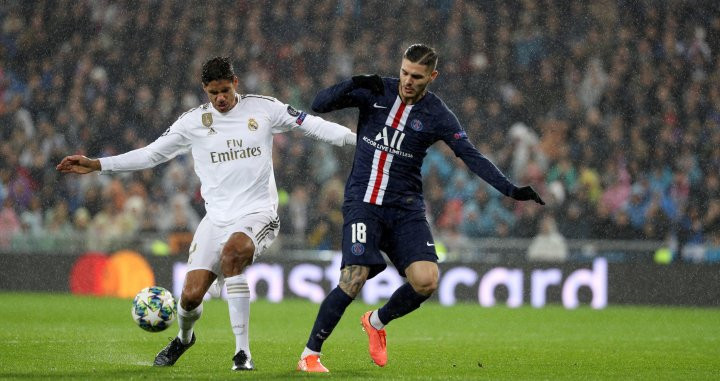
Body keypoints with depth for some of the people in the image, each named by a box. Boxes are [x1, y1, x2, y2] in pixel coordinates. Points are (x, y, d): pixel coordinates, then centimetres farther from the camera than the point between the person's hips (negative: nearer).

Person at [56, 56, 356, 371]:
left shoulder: (263, 108, 1)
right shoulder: (193, 122, 4)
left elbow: (313, 125, 4)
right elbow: (151, 154, 9)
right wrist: (96, 165, 4)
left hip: (258, 214, -3)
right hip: (217, 218, 3)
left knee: (231, 253, -37)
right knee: (191, 296, -10)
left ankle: (242, 353, -31)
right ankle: (184, 337, 31)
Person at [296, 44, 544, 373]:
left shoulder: (437, 116, -1)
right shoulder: (375, 92, 0)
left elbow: (472, 157, -5)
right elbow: (319, 105, -3)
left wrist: (510, 190, -16)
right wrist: (352, 85, -21)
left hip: (405, 207, 2)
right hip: (363, 202, -2)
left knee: (426, 281, -14)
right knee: (354, 278, -19)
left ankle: (377, 321, 17)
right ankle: (310, 354, -5)